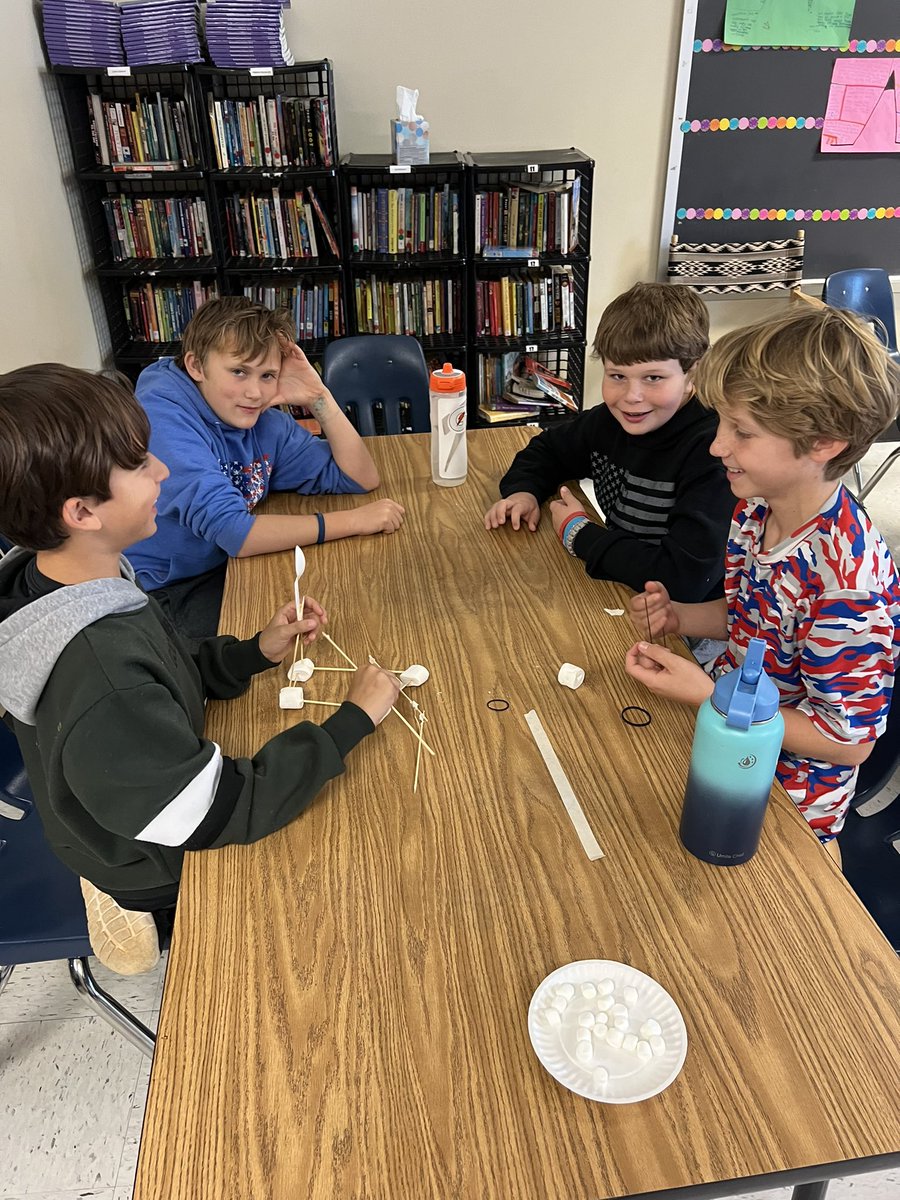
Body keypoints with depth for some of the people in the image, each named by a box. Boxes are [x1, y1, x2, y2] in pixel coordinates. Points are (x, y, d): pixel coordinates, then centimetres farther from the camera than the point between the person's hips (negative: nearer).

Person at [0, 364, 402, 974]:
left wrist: (258, 651, -10)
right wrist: (355, 718, -24)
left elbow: (166, 680, 3)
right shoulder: (102, 687, -40)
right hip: (164, 888, -7)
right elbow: (228, 811, -31)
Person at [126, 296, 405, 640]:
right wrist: (354, 520, -26)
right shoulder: (161, 414, -23)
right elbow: (232, 533, -31)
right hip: (164, 593, -6)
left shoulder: (263, 420, -3)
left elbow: (360, 479, 0)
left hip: (231, 568, 7)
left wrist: (318, 398, -13)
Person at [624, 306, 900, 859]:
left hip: (787, 786, -7)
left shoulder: (846, 579, -34)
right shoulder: (756, 510, -9)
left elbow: (847, 741, -24)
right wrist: (679, 616, -10)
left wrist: (705, 696, -27)